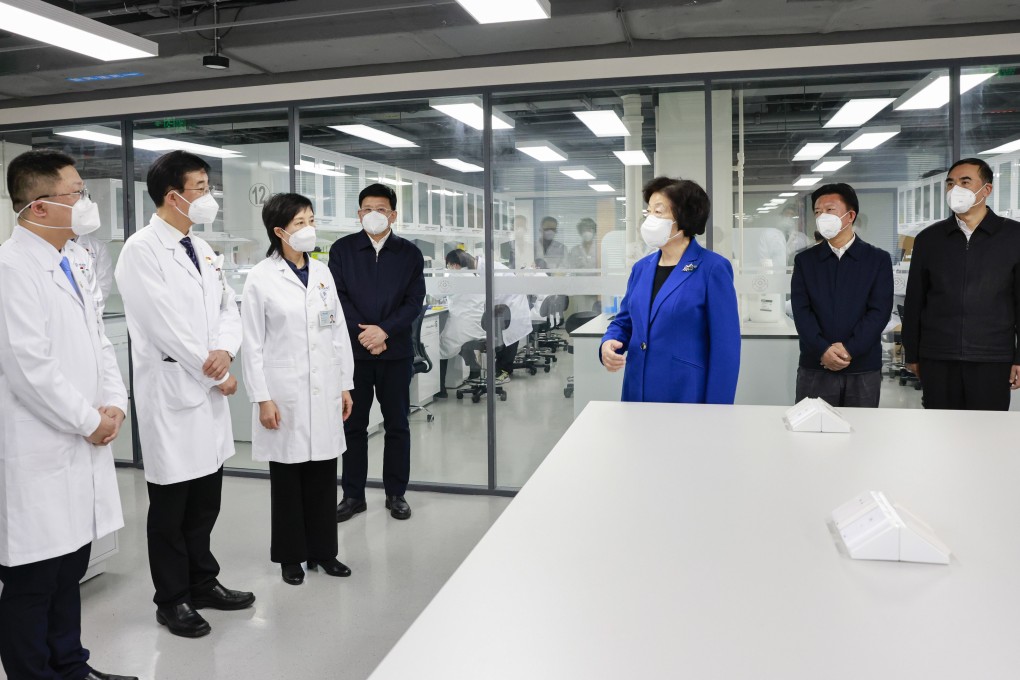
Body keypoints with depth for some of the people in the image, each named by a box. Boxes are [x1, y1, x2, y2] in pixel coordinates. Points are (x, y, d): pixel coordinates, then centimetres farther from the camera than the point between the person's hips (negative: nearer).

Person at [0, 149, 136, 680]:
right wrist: (89, 422, -12)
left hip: (80, 449, 9)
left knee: (70, 568, 19)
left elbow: (97, 342, 16)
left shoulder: (65, 266, 13)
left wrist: (115, 405, 2)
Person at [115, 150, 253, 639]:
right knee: (170, 505, 7)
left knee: (206, 499, 15)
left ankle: (203, 582, 31)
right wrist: (215, 375, -11)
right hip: (171, 392, -7)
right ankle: (172, 600, 22)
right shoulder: (142, 249, -12)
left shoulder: (202, 248, 12)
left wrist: (225, 351, -9)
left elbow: (227, 306, 11)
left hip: (208, 391, 7)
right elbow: (164, 324, -17)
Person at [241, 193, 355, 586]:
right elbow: (252, 343, -7)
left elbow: (339, 332, 9)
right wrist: (262, 398, -10)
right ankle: (290, 556, 23)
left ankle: (323, 550, 25)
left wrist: (346, 385, 7)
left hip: (324, 392, 4)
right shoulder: (261, 278, -6)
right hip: (285, 393, -4)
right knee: (287, 476, 8)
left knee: (323, 475, 10)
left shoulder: (322, 272, 8)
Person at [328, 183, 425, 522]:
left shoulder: (410, 253, 5)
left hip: (395, 351, 0)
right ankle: (353, 494, 18)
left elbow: (414, 301, -2)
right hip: (353, 350, 0)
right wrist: (363, 333, -12)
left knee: (397, 424, 7)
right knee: (353, 423, 7)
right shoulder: (342, 249, 5)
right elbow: (338, 297, -2)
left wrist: (383, 330, -14)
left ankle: (396, 493, 20)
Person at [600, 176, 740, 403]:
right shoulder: (642, 267, 8)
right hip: (637, 393, 6)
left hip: (687, 395, -6)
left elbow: (725, 347, -11)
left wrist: (716, 413, -14)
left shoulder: (712, 268, -10)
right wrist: (609, 343, -7)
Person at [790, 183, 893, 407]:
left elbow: (879, 311, -4)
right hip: (814, 368, 1)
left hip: (864, 369, 0)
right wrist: (823, 350, -16)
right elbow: (801, 310, -2)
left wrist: (849, 349, -16)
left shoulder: (879, 259, 4)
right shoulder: (804, 260, 8)